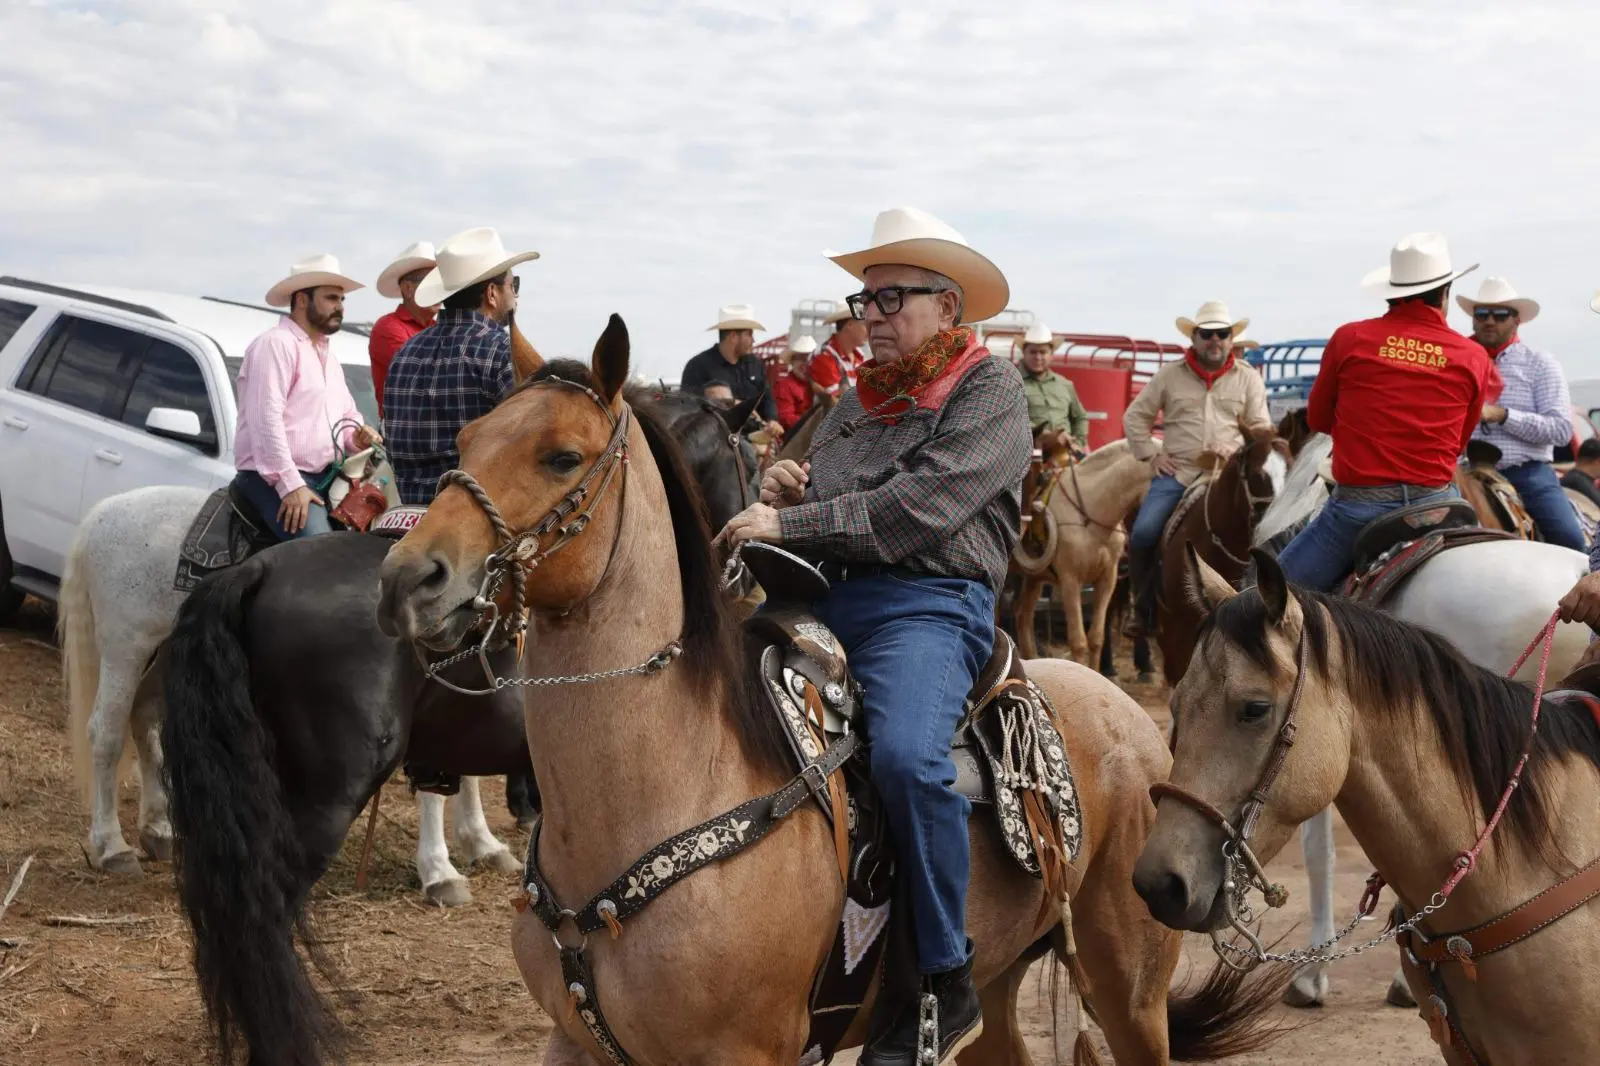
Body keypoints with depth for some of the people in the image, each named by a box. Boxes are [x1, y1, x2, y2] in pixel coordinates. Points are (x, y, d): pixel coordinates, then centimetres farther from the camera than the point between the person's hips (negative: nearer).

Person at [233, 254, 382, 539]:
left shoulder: (329, 357, 24)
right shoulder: (275, 344, -6)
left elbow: (348, 416, 34)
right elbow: (266, 421, -16)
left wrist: (358, 435, 7)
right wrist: (289, 484, -21)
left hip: (327, 478, 10)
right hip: (275, 478, -10)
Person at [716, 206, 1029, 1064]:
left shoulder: (989, 390, 1)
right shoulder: (856, 403, 23)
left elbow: (919, 510, -14)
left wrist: (792, 525, -16)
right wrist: (786, 494, 5)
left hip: (928, 604, -8)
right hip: (823, 599, 8)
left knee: (906, 754, -33)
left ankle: (946, 985, -18)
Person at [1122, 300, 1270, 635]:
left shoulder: (1248, 377, 10)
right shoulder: (1170, 374, 9)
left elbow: (1261, 428, 11)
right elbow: (1135, 417, 13)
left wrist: (1238, 454, -7)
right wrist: (1151, 455, 2)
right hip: (1176, 472, 0)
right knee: (1143, 533, -18)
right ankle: (1143, 608, -1)